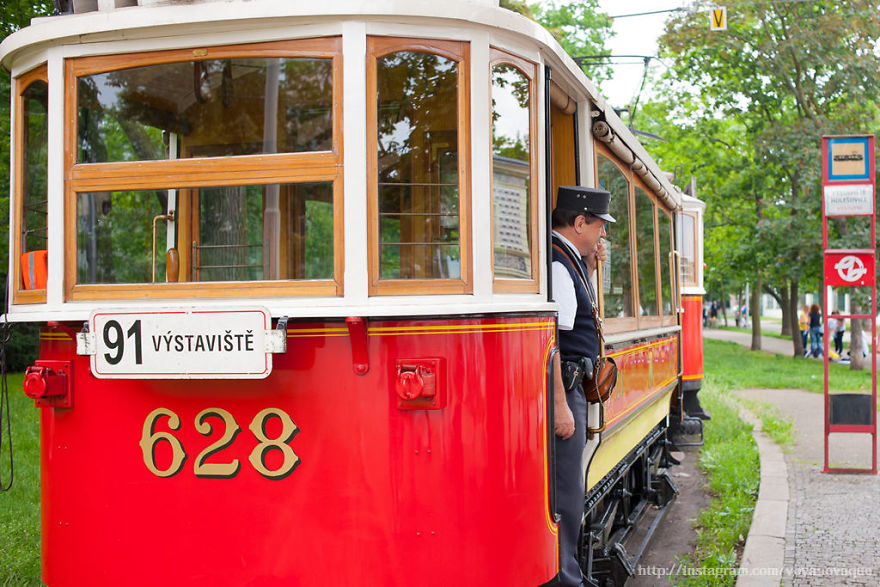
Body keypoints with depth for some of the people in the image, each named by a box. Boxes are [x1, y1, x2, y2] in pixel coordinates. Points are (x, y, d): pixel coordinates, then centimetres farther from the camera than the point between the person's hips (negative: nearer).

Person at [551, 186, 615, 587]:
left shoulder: (568, 262, 16)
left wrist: (588, 269, 18)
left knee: (568, 489, 16)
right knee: (566, 493, -5)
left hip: (572, 386, 11)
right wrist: (560, 405, -24)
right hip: (562, 388, -11)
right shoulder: (557, 265, -17)